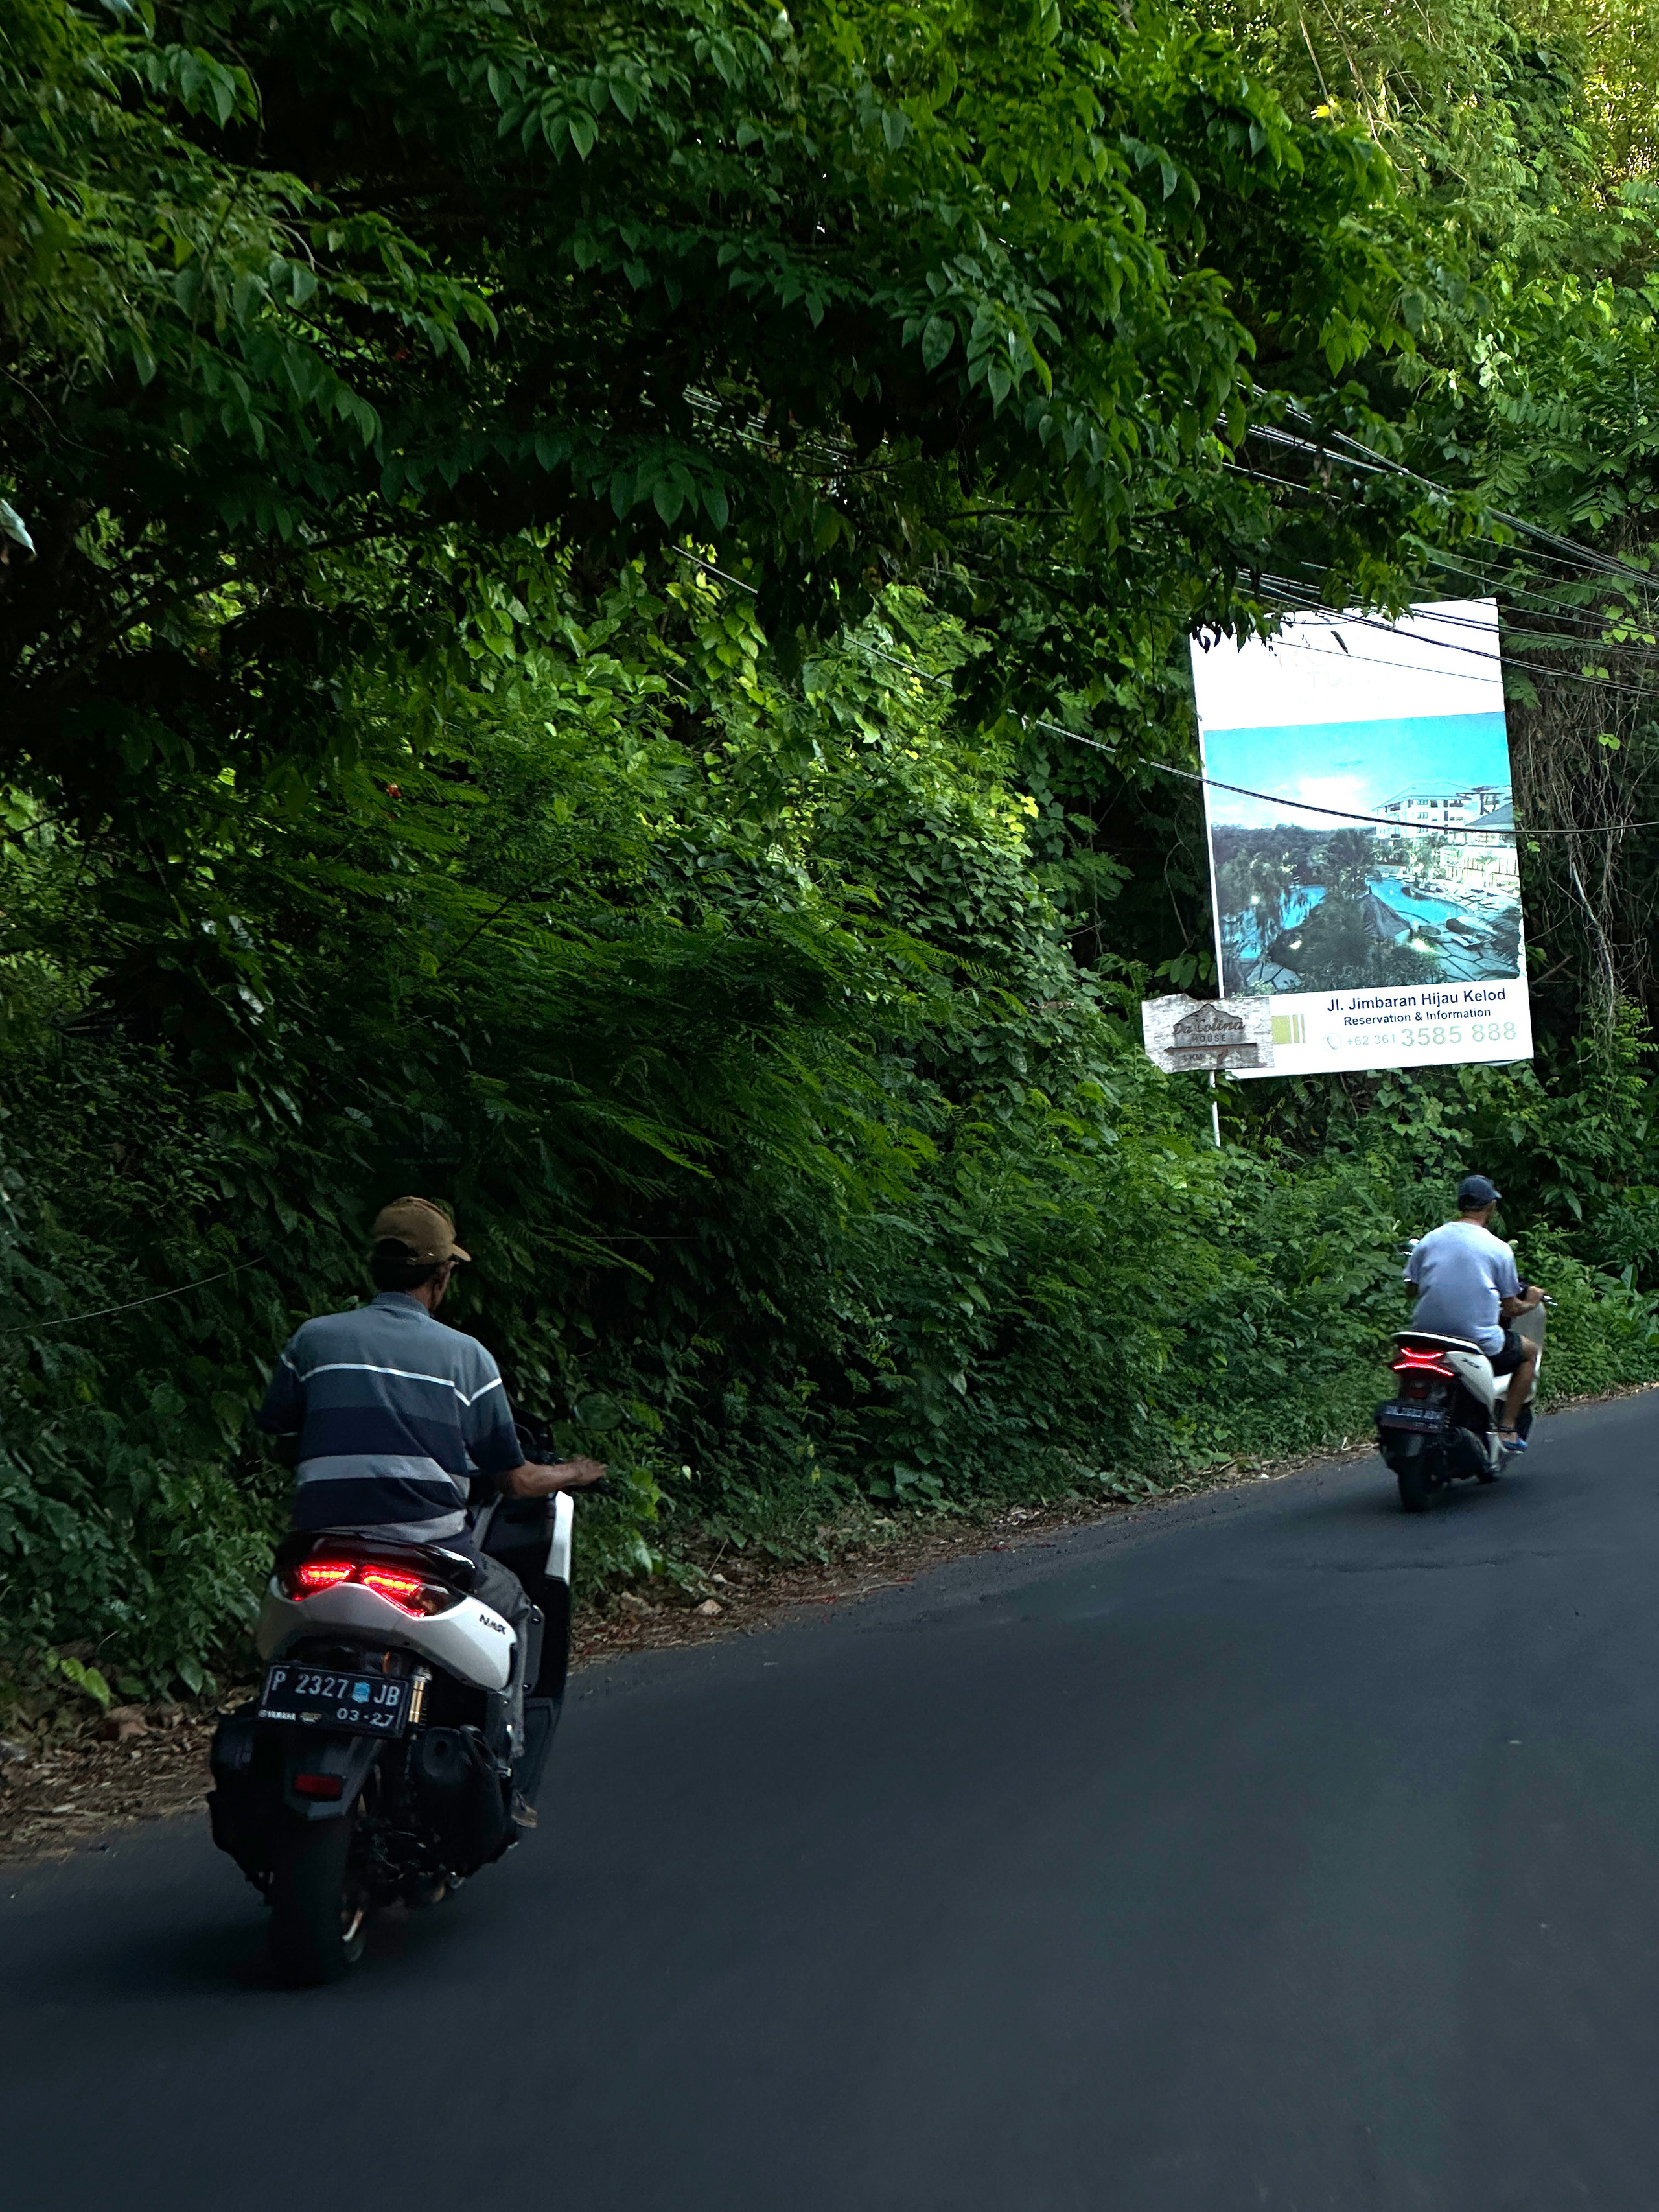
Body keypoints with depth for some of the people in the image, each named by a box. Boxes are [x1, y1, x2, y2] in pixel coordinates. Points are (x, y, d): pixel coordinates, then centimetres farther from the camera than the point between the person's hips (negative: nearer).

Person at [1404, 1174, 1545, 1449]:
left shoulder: (1429, 1240, 3)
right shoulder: (1499, 1249, -6)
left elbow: (1412, 1287, 12)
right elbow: (1510, 1308, 0)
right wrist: (1531, 1303, 23)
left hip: (1427, 1334, 4)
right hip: (1479, 1341, -4)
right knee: (1529, 1352, 24)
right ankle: (1506, 1428, 17)